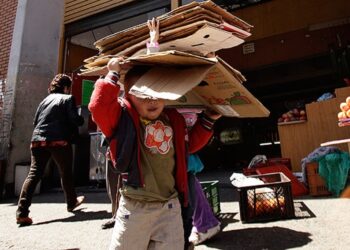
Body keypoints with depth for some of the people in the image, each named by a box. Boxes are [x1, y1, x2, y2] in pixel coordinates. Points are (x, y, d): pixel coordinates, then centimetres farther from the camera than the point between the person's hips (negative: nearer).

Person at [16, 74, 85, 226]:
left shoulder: (46, 99, 19)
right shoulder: (68, 98, 2)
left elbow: (35, 120, 19)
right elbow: (75, 119, -8)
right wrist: (82, 120, 13)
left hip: (38, 140, 5)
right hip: (59, 141, -5)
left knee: (34, 174, 2)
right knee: (66, 173, 11)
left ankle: (22, 212, -6)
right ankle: (71, 202, 28)